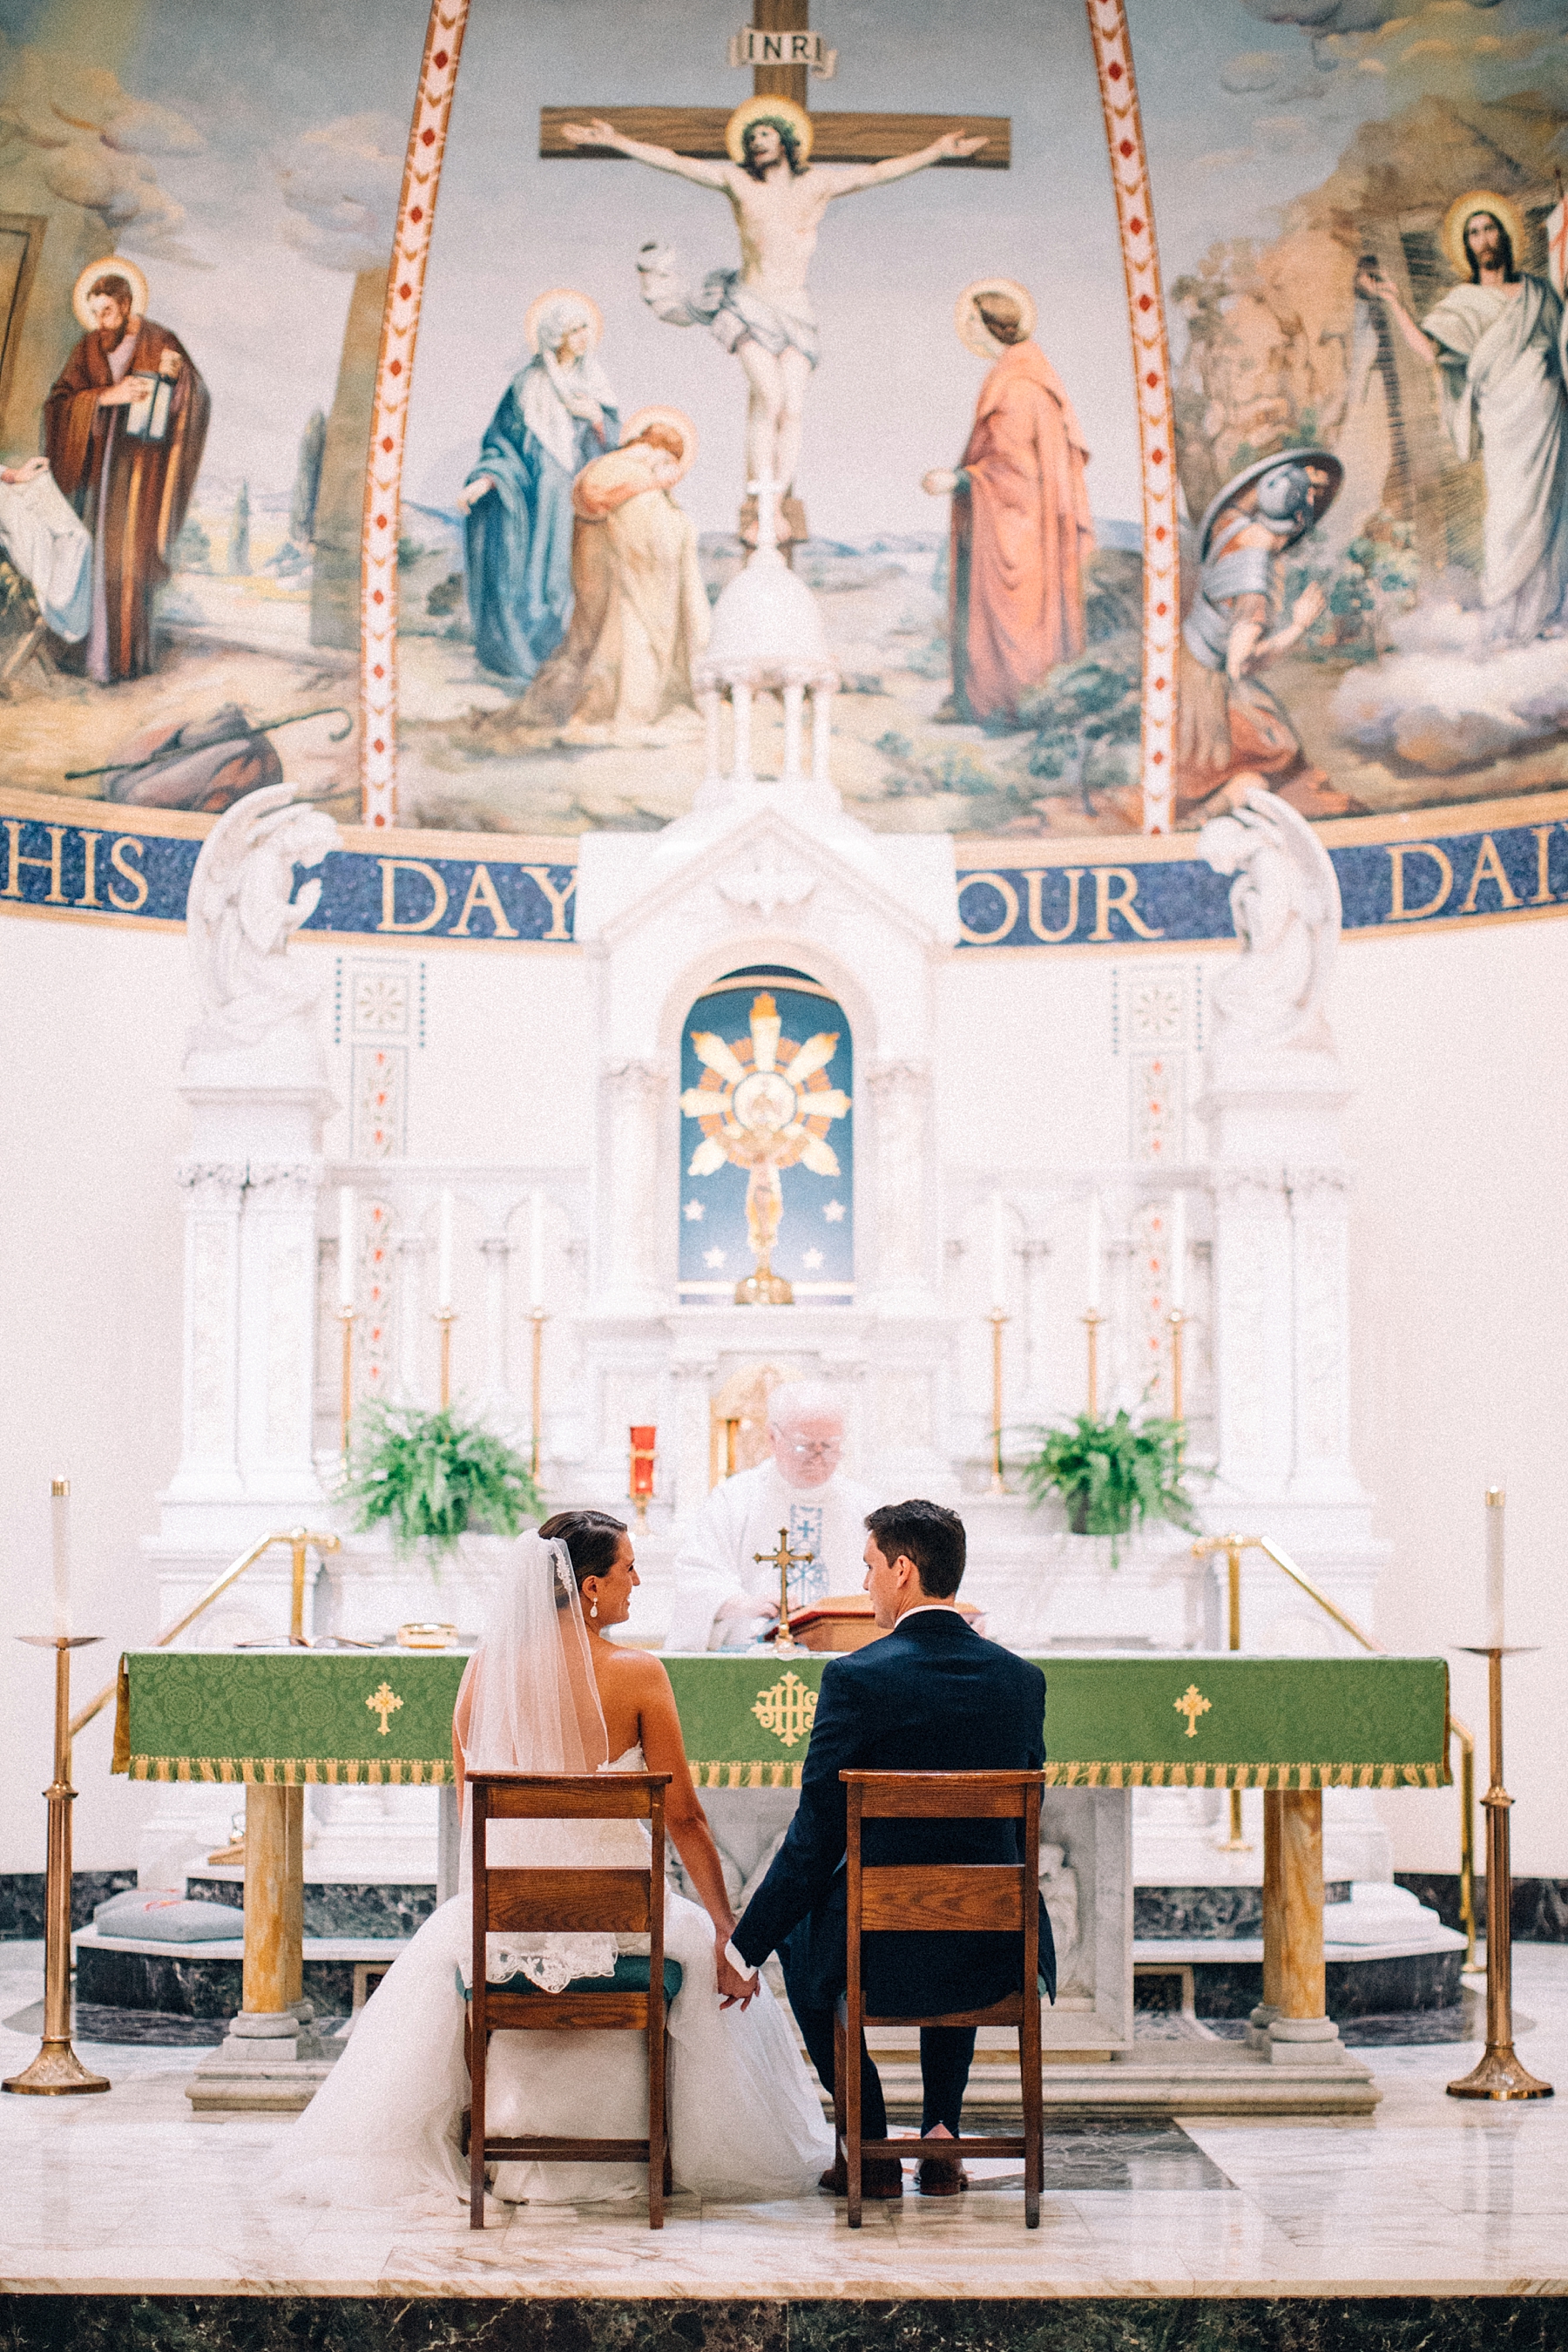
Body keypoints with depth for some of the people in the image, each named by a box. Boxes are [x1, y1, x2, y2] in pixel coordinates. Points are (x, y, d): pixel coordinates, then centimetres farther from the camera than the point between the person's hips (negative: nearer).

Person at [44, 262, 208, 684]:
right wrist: (108, 395, -16)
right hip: (96, 465, 4)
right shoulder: (88, 349, 8)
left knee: (126, 554, -8)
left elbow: (195, 401, -3)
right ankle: (90, 648, 3)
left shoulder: (160, 344, 0)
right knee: (92, 551, -1)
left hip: (140, 465, -4)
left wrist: (178, 374, -25)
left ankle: (125, 655, -5)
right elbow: (58, 402, -1)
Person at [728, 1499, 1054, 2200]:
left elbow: (814, 1839, -10)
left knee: (800, 1932, 31)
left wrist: (744, 1946, 1)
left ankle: (870, 2144, 24)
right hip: (997, 1960, 4)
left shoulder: (855, 1677, -13)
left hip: (881, 1958, -4)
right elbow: (1020, 1828, 12)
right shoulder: (1022, 1679, 1)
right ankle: (941, 2131, 27)